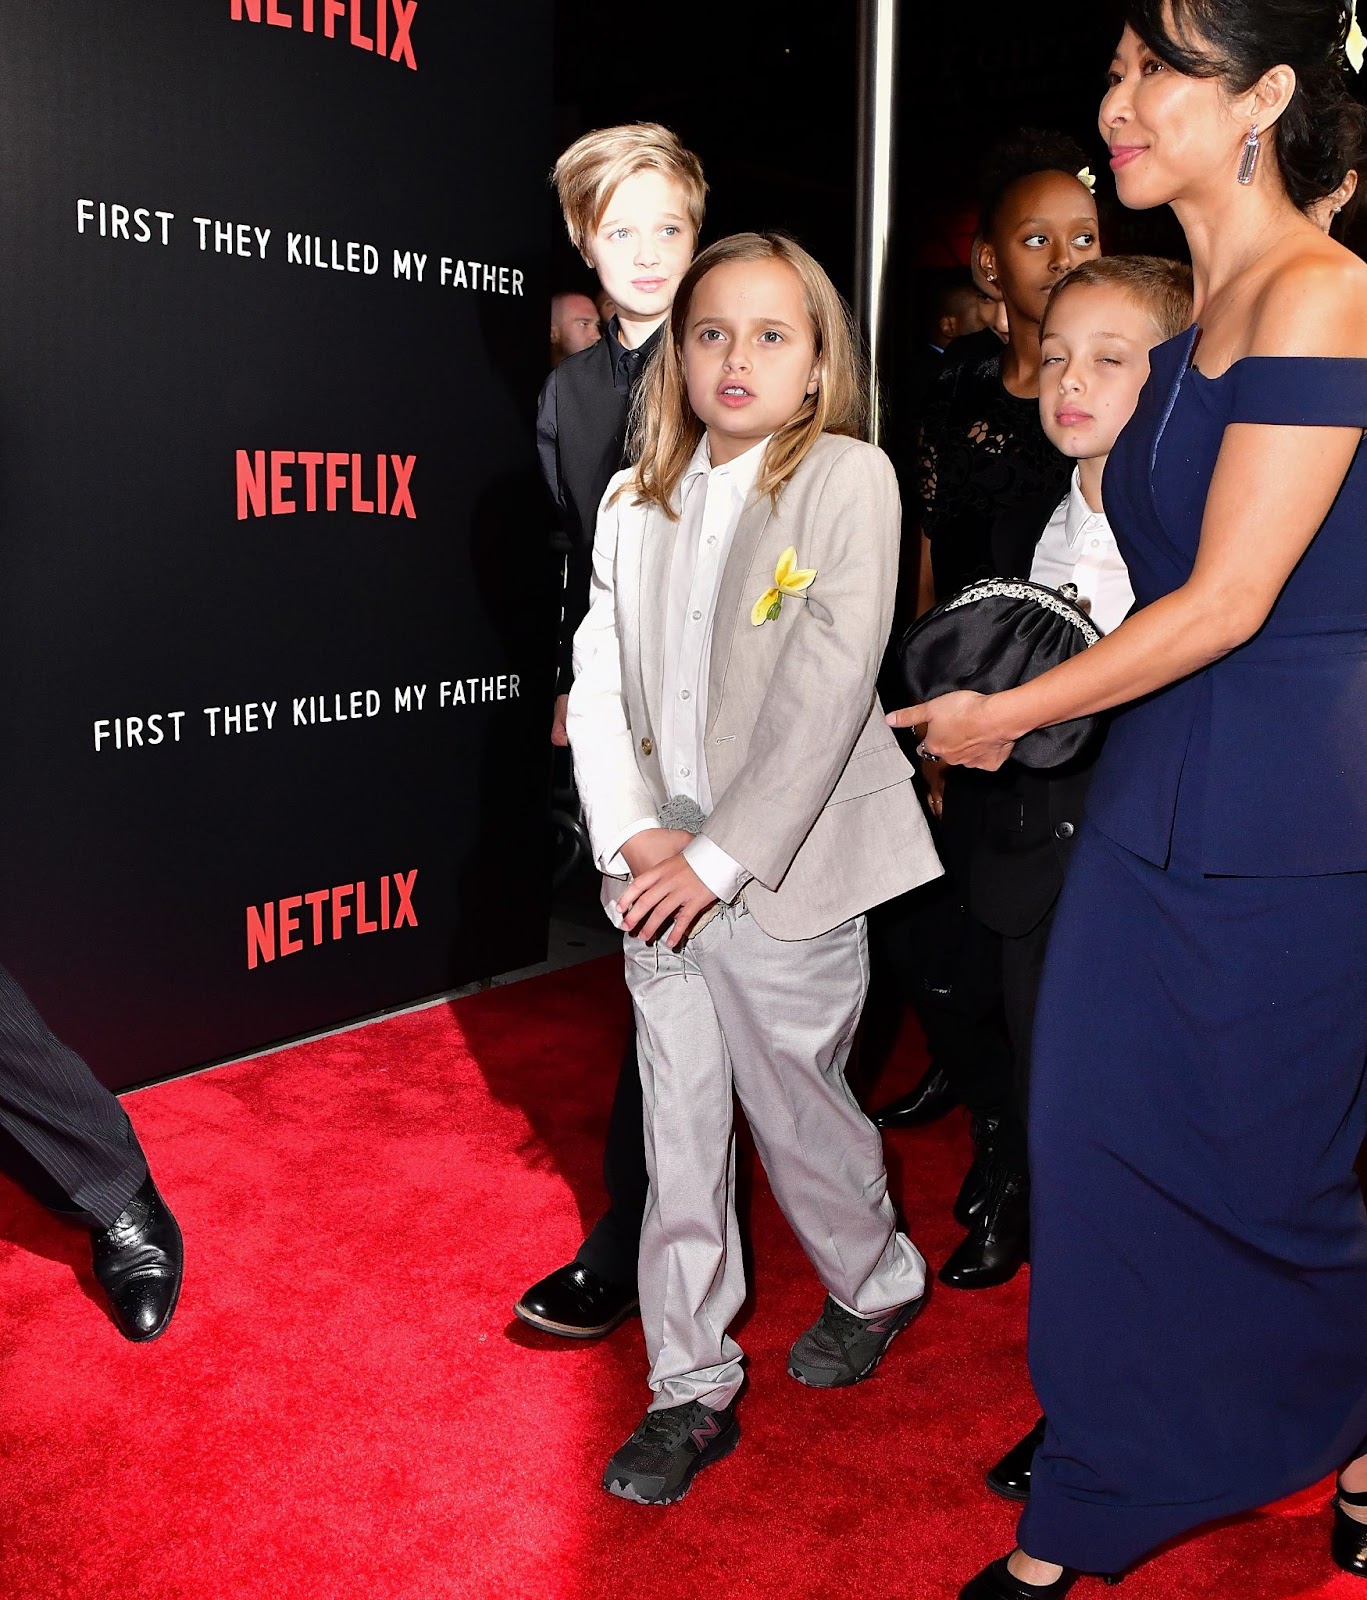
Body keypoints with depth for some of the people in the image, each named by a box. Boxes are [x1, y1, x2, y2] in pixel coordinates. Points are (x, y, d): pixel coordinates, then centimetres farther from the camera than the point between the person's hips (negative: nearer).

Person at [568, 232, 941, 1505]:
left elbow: (828, 686, -16)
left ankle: (877, 1285, 42)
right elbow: (598, 675, 5)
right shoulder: (636, 500, 9)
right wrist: (632, 831, -10)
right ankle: (691, 1389, 25)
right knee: (678, 1134, 10)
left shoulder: (848, 479, -8)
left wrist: (721, 856, -17)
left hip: (786, 872, -4)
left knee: (797, 1109, 11)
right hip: (658, 875, 5)